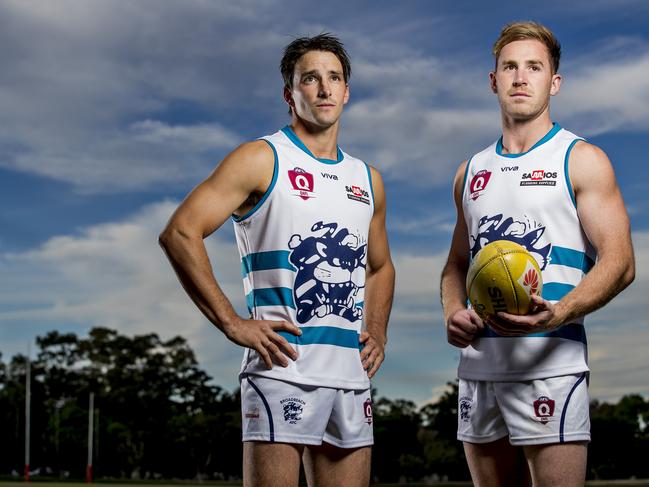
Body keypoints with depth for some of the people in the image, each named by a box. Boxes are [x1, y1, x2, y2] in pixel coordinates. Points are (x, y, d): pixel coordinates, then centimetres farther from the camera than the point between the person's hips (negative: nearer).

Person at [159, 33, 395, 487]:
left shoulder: (367, 179, 18)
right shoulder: (262, 160, -1)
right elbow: (180, 233, -10)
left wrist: (377, 333, 14)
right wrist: (232, 324, -14)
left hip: (352, 375, 6)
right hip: (283, 368, -6)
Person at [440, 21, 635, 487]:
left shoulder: (581, 160, 1)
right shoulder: (471, 172, 18)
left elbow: (618, 263, -7)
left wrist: (558, 314, -24)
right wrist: (453, 311, 3)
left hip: (549, 363, -5)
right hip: (478, 362, 6)